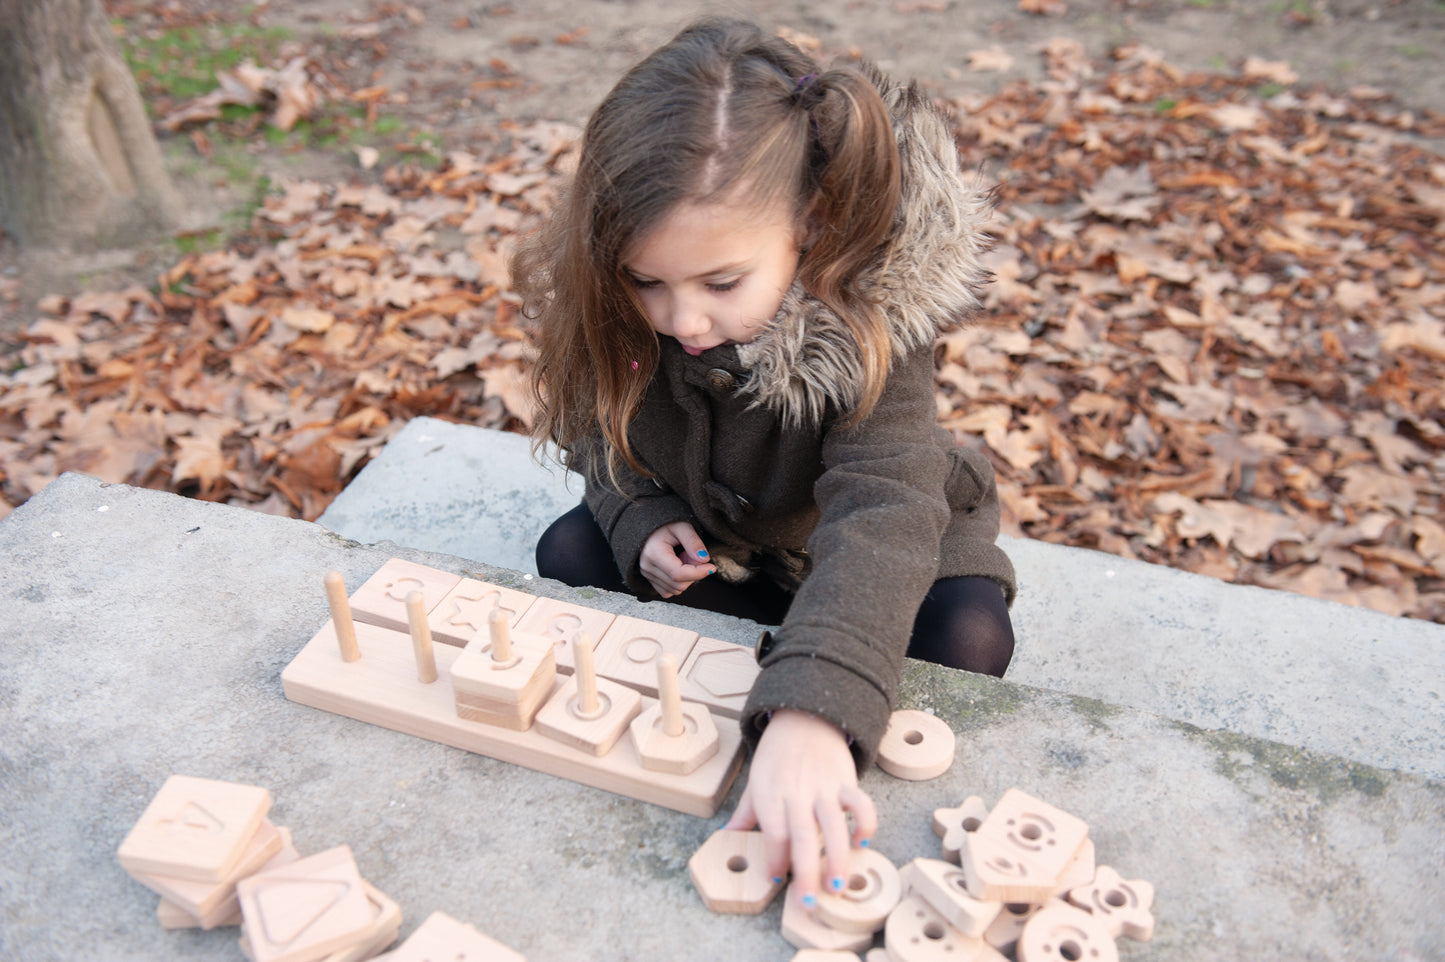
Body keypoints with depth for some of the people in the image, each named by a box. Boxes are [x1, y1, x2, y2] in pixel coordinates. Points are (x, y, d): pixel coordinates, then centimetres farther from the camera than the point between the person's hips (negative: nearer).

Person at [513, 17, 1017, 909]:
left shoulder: (871, 322, -38)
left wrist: (809, 715, -64)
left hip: (866, 547, -3)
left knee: (966, 637, -27)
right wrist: (639, 519, -25)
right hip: (702, 537, 4)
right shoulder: (611, 304, -24)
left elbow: (880, 517, -50)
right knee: (569, 555, -14)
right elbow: (597, 427, -4)